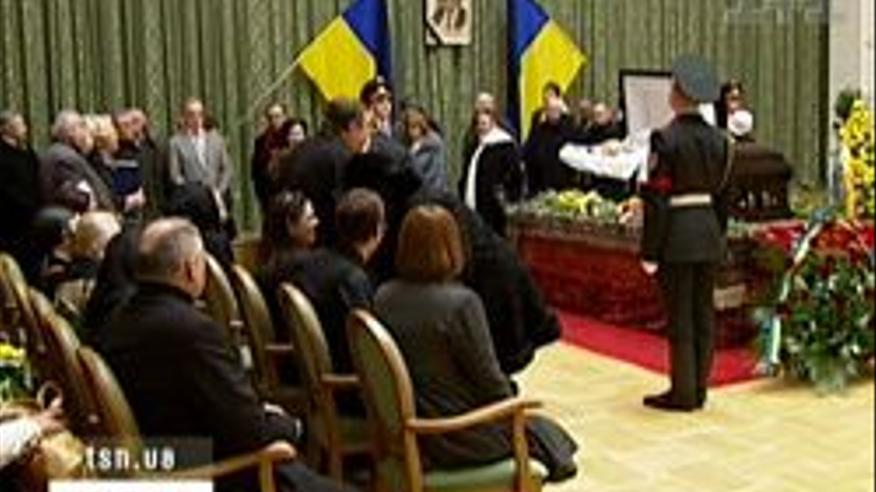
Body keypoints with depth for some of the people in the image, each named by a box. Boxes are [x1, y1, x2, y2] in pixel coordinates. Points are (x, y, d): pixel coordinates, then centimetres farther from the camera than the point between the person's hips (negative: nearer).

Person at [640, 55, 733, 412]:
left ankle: (683, 393, 8)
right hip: (709, 232, 6)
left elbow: (657, 199, -14)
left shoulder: (666, 139, -13)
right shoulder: (717, 139, 6)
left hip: (677, 236, -6)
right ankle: (699, 389, 19)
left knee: (680, 317, 1)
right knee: (703, 313, 11)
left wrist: (649, 251, -10)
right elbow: (722, 194, 11)